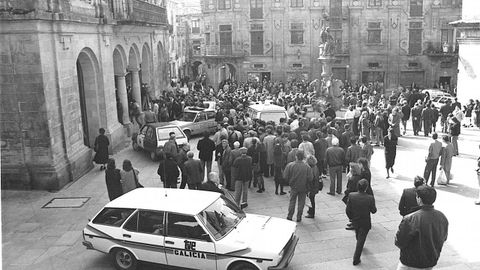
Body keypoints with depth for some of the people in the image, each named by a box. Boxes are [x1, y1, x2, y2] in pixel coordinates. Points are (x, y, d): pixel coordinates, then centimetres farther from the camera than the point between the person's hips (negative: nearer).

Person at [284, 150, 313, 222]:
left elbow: (285, 177, -12)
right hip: (303, 187, 0)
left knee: (292, 201, 16)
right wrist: (307, 184, 6)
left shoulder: (290, 165, -15)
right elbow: (310, 179, -14)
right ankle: (299, 218, 20)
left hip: (293, 187, 1)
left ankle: (289, 216, 21)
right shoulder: (307, 167, -16)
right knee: (301, 202, 14)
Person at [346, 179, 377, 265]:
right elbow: (373, 211, -10)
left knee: (358, 235, 31)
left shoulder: (351, 196, -19)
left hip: (355, 221, 3)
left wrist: (351, 218, 8)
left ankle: (360, 245, 59)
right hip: (365, 223, -3)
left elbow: (347, 210, -11)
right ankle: (356, 259, 15)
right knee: (361, 240, 10)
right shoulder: (370, 198, -26)